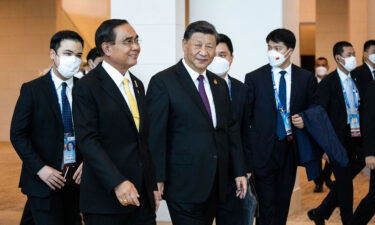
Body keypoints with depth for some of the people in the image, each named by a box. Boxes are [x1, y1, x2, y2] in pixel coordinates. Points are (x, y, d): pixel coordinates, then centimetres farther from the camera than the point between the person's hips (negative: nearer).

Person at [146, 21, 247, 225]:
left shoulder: (219, 84, 13)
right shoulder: (163, 82, -8)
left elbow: (231, 130, 16)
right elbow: (155, 134, -11)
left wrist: (239, 171, 12)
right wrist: (157, 179, -14)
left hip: (215, 183, 6)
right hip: (183, 183, -6)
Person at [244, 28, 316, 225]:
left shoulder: (306, 78, 2)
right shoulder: (254, 78, -2)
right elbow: (245, 119, 0)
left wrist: (305, 121, -9)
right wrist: (246, 155, -4)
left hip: (291, 149, 3)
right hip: (263, 151, -2)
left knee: (283, 205, 12)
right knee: (267, 207, -4)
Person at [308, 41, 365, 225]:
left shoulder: (356, 81, 8)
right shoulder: (327, 83, -11)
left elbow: (360, 111, 11)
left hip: (354, 141, 6)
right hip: (338, 142, -6)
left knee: (343, 182, 14)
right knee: (345, 184, 4)